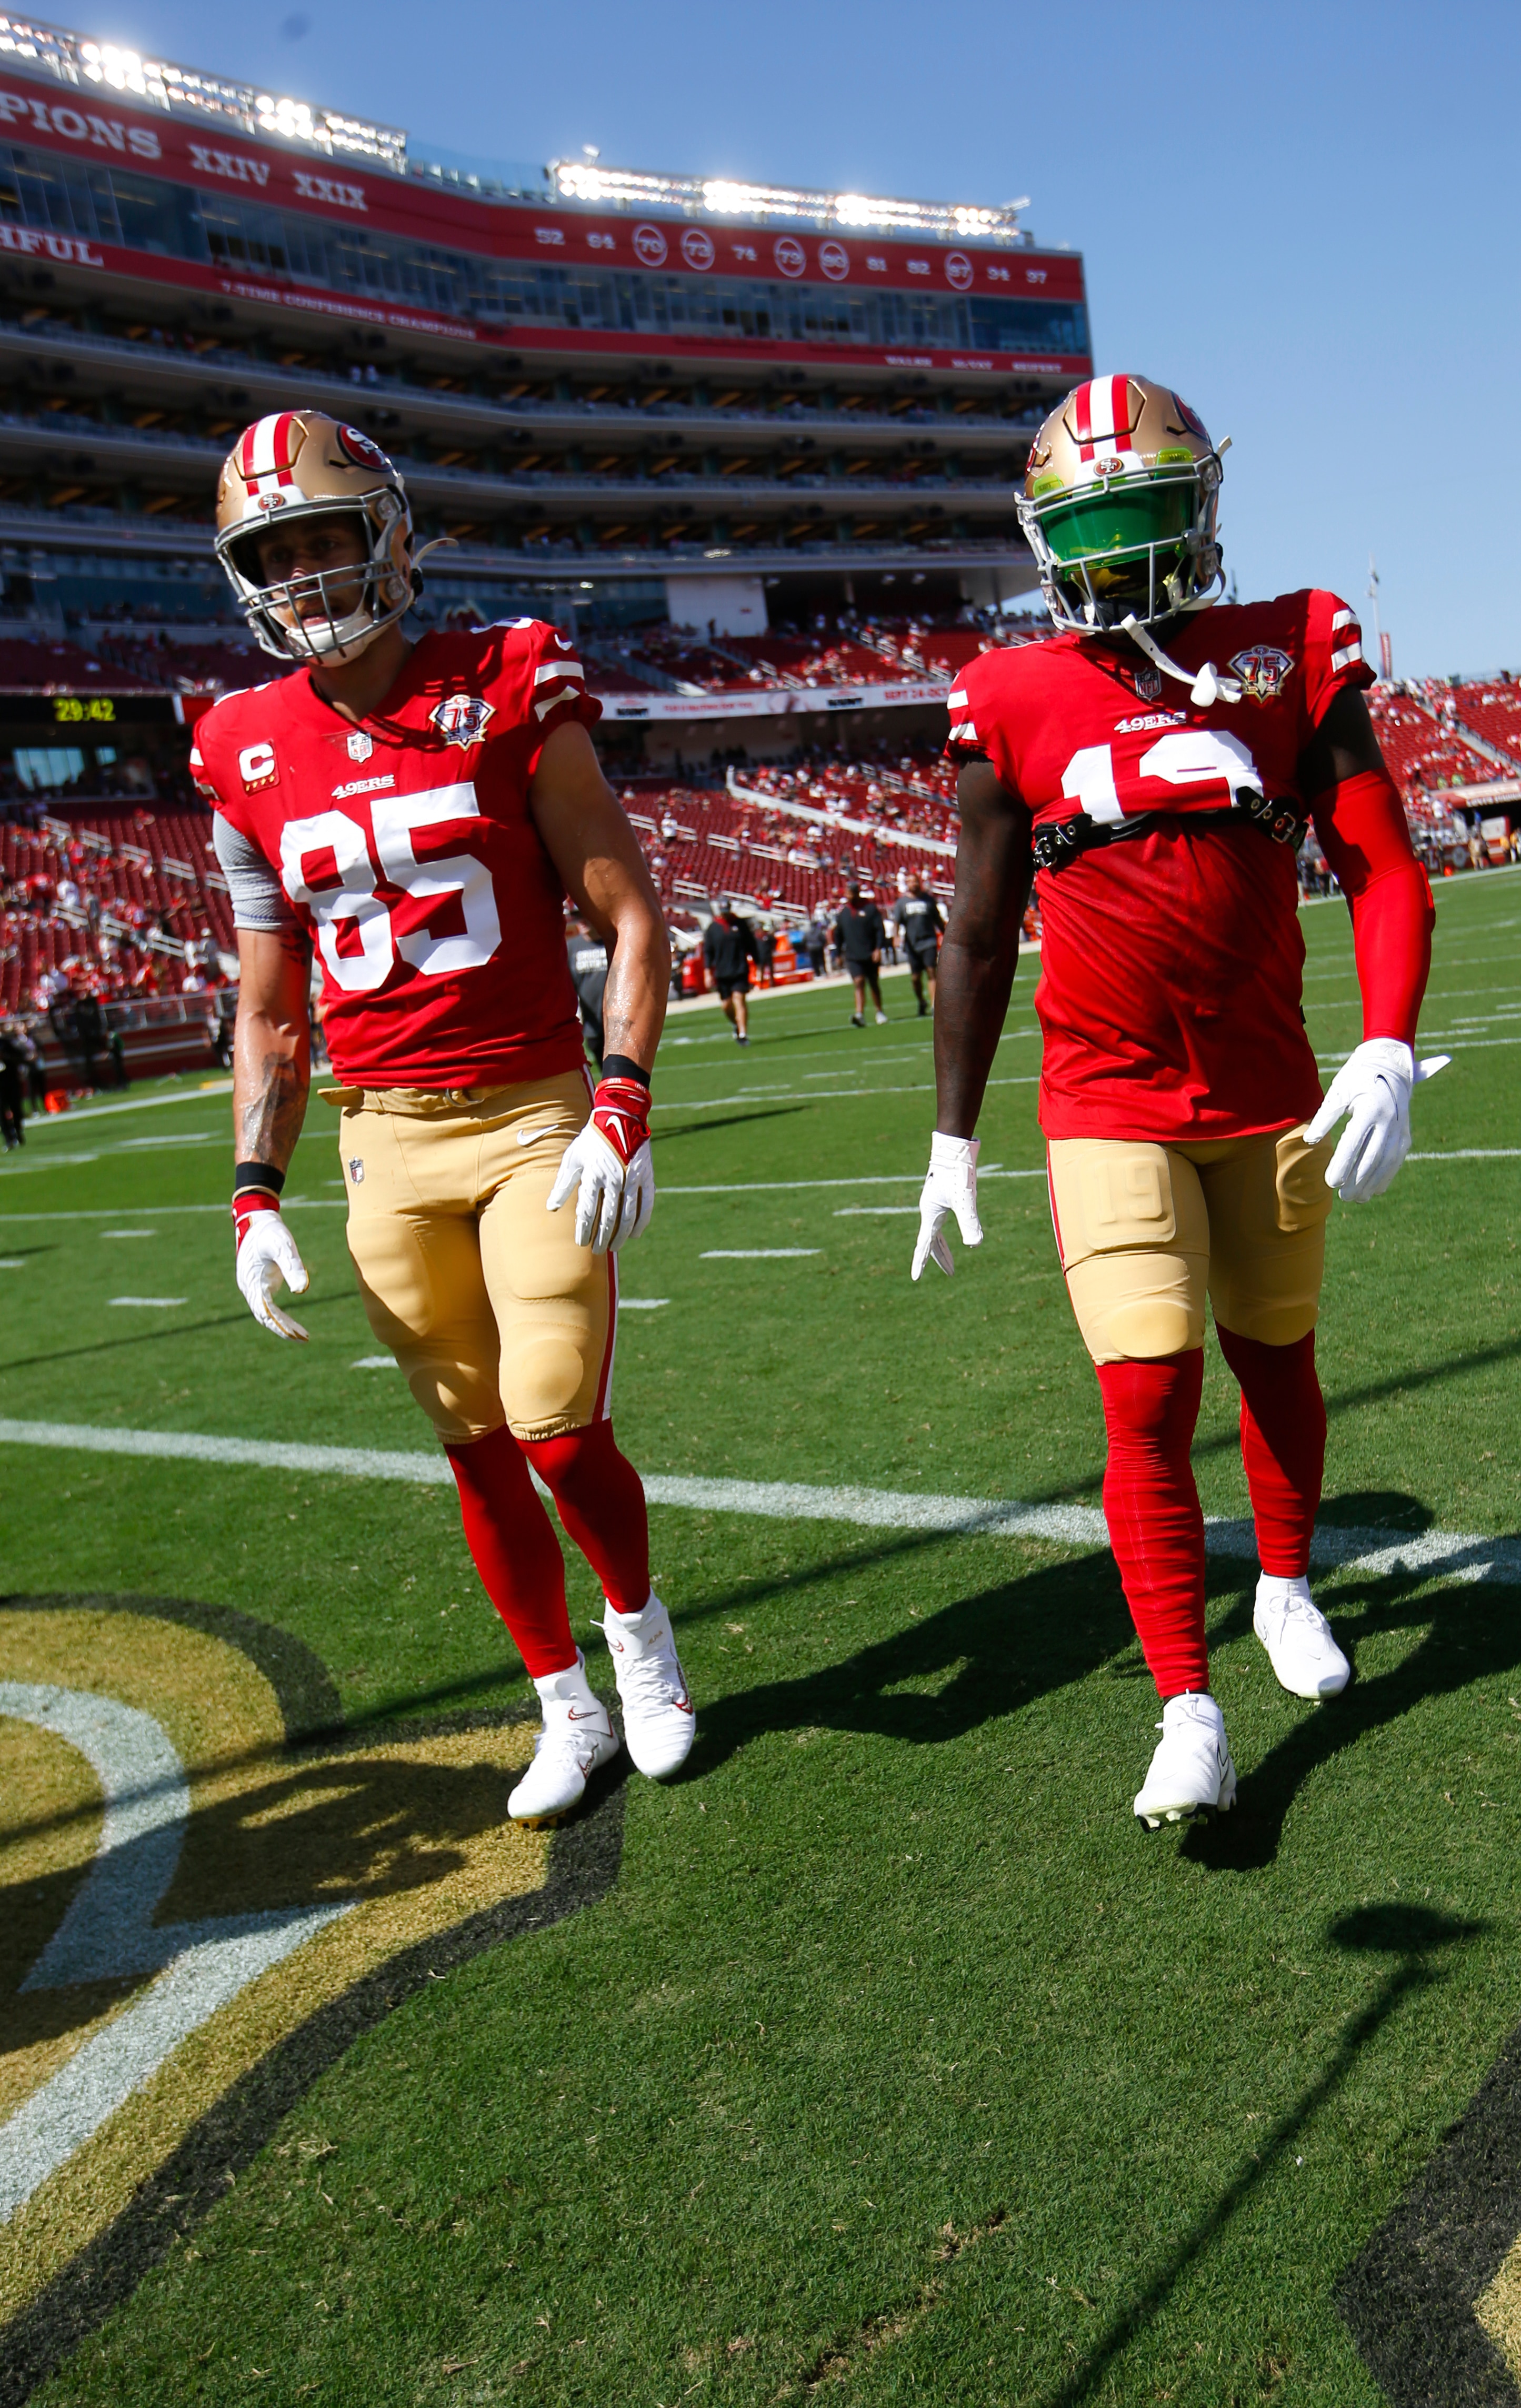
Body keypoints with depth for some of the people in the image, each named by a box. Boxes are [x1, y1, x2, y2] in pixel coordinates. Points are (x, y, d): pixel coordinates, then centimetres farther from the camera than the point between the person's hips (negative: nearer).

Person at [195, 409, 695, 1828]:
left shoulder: (506, 691, -4)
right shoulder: (250, 753, 6)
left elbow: (629, 915, -3)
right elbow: (269, 1014, 11)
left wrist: (621, 1111, -14)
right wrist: (255, 1195, 3)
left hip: (537, 1120, -3)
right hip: (386, 1145, 3)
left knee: (560, 1434, -7)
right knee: (478, 1450, 8)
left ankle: (639, 1622, 26)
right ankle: (566, 1709, 27)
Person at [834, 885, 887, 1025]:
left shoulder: (870, 908, -2)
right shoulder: (842, 911, 5)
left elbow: (880, 930, -4)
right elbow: (838, 934, 13)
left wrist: (878, 949, -14)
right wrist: (839, 954, 13)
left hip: (871, 955, -1)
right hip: (852, 956, 1)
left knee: (874, 984, 10)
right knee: (859, 982, -13)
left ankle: (880, 1012, 24)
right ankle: (860, 1015, -23)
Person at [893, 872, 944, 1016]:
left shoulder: (929, 899, 7)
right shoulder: (901, 902, 7)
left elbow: (938, 920, 15)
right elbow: (896, 922, 1)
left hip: (929, 941, -1)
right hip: (912, 945, 1)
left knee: (931, 972, -13)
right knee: (915, 978, 5)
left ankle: (934, 1004, -16)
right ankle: (921, 1003, 28)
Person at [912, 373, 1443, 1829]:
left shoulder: (1290, 661, -1)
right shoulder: (1016, 707, -2)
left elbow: (1382, 870, -1)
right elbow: (979, 938, 5)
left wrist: (1388, 1050, -17)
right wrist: (952, 1140, 6)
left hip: (1271, 1101, 2)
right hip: (1111, 1110, -1)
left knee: (1276, 1363, 17)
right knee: (1151, 1405, -8)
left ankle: (1286, 1587, 43)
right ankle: (1188, 1712, 4)